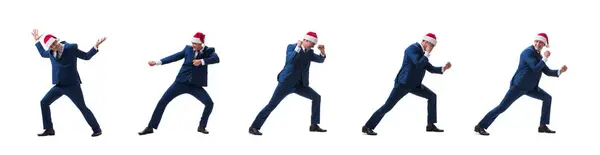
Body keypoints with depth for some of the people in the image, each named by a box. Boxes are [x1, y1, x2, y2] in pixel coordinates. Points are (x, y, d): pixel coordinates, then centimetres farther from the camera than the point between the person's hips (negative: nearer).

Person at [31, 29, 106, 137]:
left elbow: (86, 56, -2)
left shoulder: (71, 48, -11)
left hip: (72, 85, -6)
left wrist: (96, 46, -13)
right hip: (58, 86, 6)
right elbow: (43, 54, 28)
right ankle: (49, 129, 10)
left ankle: (97, 129, 6)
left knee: (82, 108, -4)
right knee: (44, 102, 2)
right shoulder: (51, 52, 3)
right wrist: (37, 41, 24)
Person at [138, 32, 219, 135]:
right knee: (162, 101, -3)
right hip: (181, 82, 1)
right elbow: (175, 57, 5)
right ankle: (150, 127, 7)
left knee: (209, 103, -17)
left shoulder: (209, 51, -4)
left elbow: (216, 59, -22)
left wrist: (202, 61, -34)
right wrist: (158, 62, 3)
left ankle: (202, 126, 5)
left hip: (195, 86, -1)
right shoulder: (188, 48, 0)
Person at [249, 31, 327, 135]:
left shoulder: (309, 52, 9)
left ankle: (314, 125, 5)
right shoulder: (291, 47, -8)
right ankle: (254, 127, -6)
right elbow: (290, 60, -25)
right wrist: (298, 47, -32)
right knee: (272, 105, -11)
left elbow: (321, 60, 8)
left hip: (299, 84, 6)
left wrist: (322, 51, -12)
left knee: (316, 97, -2)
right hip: (287, 82, -6)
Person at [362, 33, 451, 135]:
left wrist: (443, 68, 3)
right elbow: (419, 65, -28)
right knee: (388, 106, -10)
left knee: (432, 96, 4)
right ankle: (368, 127, -3)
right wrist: (427, 53, -20)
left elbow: (430, 69, 16)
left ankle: (430, 125, 8)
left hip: (414, 84, 9)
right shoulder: (413, 48, -16)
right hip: (403, 83, -9)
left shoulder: (422, 52, 13)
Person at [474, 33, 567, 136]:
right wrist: (545, 58, -17)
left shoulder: (538, 56, 12)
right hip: (518, 86, -9)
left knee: (547, 98, 5)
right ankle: (480, 126, -8)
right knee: (502, 107, -12)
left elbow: (547, 72, 16)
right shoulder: (528, 52, -16)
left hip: (530, 87, 9)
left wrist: (560, 71, 2)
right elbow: (536, 68, -25)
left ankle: (543, 126, 9)